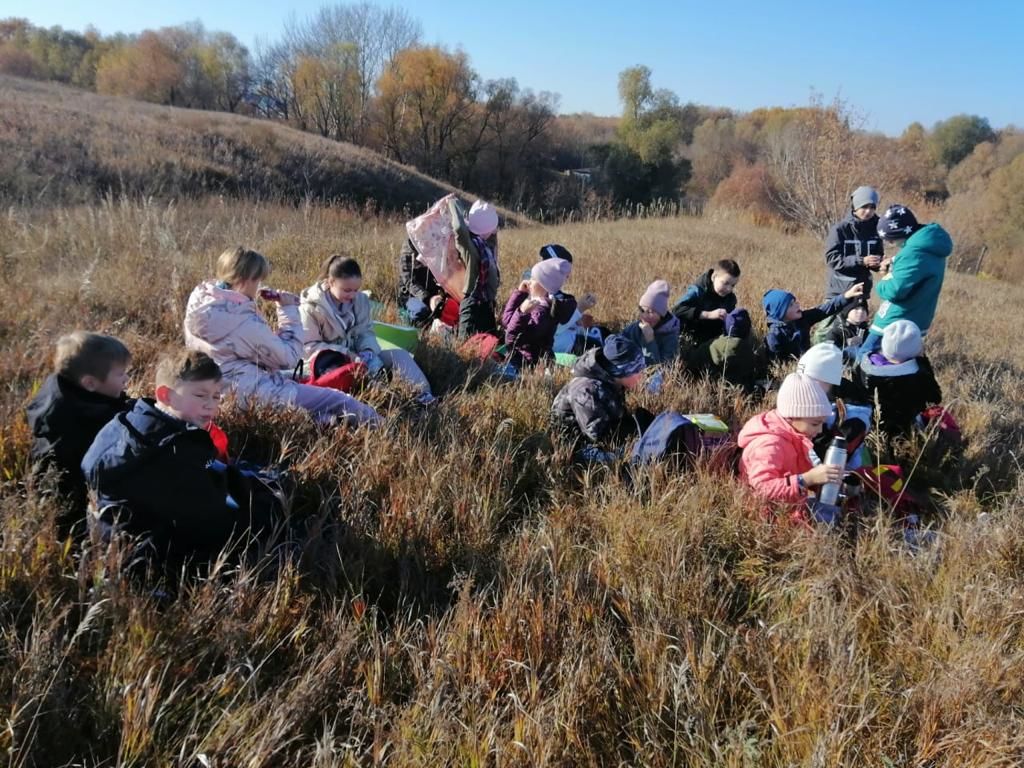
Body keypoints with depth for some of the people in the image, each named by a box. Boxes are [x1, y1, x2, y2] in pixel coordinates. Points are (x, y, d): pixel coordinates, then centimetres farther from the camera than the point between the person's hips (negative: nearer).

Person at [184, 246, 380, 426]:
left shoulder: (200, 298, 1)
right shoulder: (243, 320, -25)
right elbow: (289, 358, -12)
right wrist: (289, 310, -7)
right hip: (248, 392, -10)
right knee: (340, 402, -7)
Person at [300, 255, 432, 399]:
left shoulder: (360, 299, 0)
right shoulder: (311, 307, -14)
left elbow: (366, 331, 5)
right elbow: (309, 347, -15)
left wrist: (368, 351, -19)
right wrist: (346, 354, -24)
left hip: (355, 357, 5)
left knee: (399, 355, -14)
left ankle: (424, 395, -33)